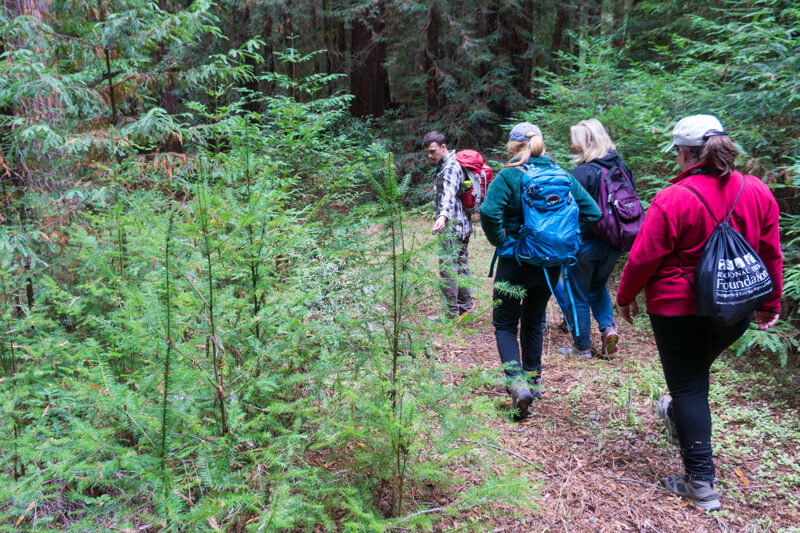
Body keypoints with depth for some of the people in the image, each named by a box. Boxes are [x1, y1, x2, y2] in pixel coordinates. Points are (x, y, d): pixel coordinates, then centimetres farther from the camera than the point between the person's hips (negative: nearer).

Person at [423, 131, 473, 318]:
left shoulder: (450, 168, -19)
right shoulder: (445, 165, 13)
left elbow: (449, 194, -37)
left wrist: (444, 216, -53)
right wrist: (439, 213, 34)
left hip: (453, 227, -11)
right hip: (462, 225, 11)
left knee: (447, 270, -6)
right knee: (461, 267, 16)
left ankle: (451, 314, -1)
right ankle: (466, 308, 26)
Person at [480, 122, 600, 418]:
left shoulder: (509, 176, -12)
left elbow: (489, 212, -28)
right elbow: (592, 212, 1)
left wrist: (500, 241, -13)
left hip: (516, 263, -5)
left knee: (505, 325, 8)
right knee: (533, 322, 22)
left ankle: (517, 382, -10)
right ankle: (533, 380, 30)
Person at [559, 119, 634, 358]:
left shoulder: (583, 172, -20)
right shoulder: (622, 167, 1)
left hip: (586, 242, -7)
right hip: (613, 243, 7)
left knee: (578, 295, 9)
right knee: (598, 286, 28)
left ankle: (582, 347, 18)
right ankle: (608, 327, 8)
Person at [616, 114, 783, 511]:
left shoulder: (673, 200, -19)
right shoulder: (757, 192, -2)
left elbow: (643, 258, -14)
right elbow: (771, 254, 6)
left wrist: (625, 296, 3)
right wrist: (771, 303, 18)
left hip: (680, 310, -5)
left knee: (687, 387, 4)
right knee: (696, 373, 28)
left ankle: (701, 483, 8)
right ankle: (679, 415, 49)